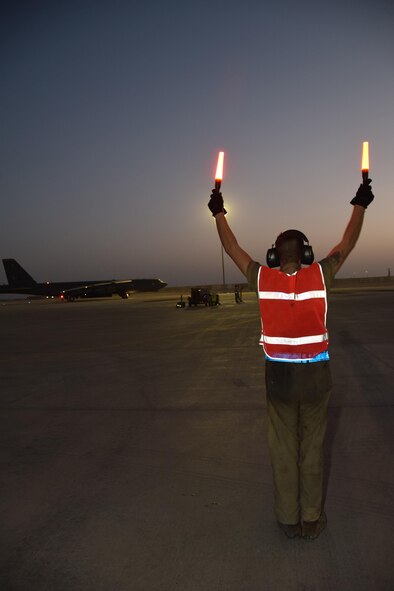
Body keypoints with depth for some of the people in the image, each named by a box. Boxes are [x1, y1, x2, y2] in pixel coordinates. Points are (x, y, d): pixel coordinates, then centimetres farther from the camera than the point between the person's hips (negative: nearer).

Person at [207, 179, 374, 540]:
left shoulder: (262, 278, -7)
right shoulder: (320, 275, -8)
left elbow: (232, 247, 6)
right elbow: (348, 243, 6)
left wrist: (219, 213, 19)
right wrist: (361, 204, 19)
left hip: (279, 374, 0)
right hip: (316, 374, 0)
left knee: (283, 447, 13)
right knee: (312, 447, 14)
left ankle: (289, 519, 26)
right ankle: (312, 519, 27)